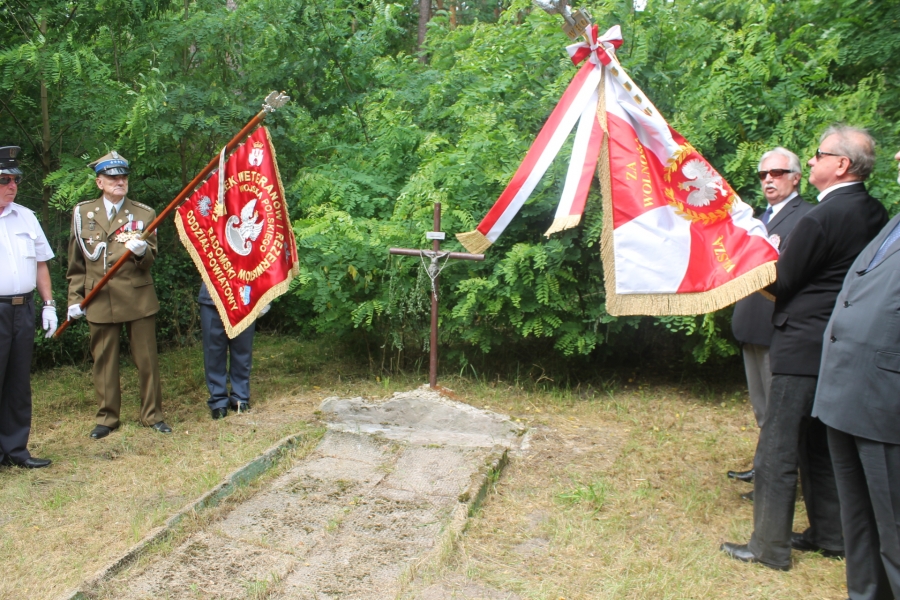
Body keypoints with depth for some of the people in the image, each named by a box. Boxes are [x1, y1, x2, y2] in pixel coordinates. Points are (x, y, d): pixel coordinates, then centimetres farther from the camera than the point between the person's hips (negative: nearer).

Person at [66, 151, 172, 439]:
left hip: (139, 299, -1)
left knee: (147, 360, 3)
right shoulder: (82, 212, 7)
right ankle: (107, 417, 22)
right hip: (100, 301, 1)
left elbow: (150, 260, 2)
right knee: (104, 361, 8)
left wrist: (142, 251, -21)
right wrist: (74, 298, 7)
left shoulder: (144, 213, 5)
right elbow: (76, 261, 12)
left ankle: (152, 414, 16)